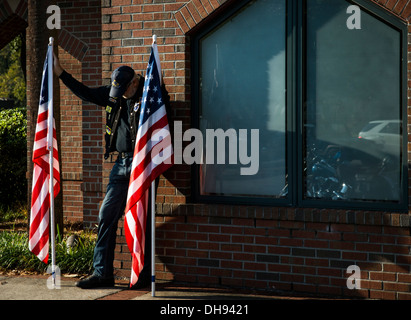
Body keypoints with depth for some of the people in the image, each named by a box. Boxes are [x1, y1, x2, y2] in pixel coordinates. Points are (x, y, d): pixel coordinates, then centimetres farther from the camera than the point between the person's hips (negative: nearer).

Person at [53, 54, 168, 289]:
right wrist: (61, 73, 21)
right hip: (122, 163, 7)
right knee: (107, 216, 4)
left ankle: (145, 276, 8)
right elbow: (86, 93, 21)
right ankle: (102, 273, 10)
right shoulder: (114, 94, 11)